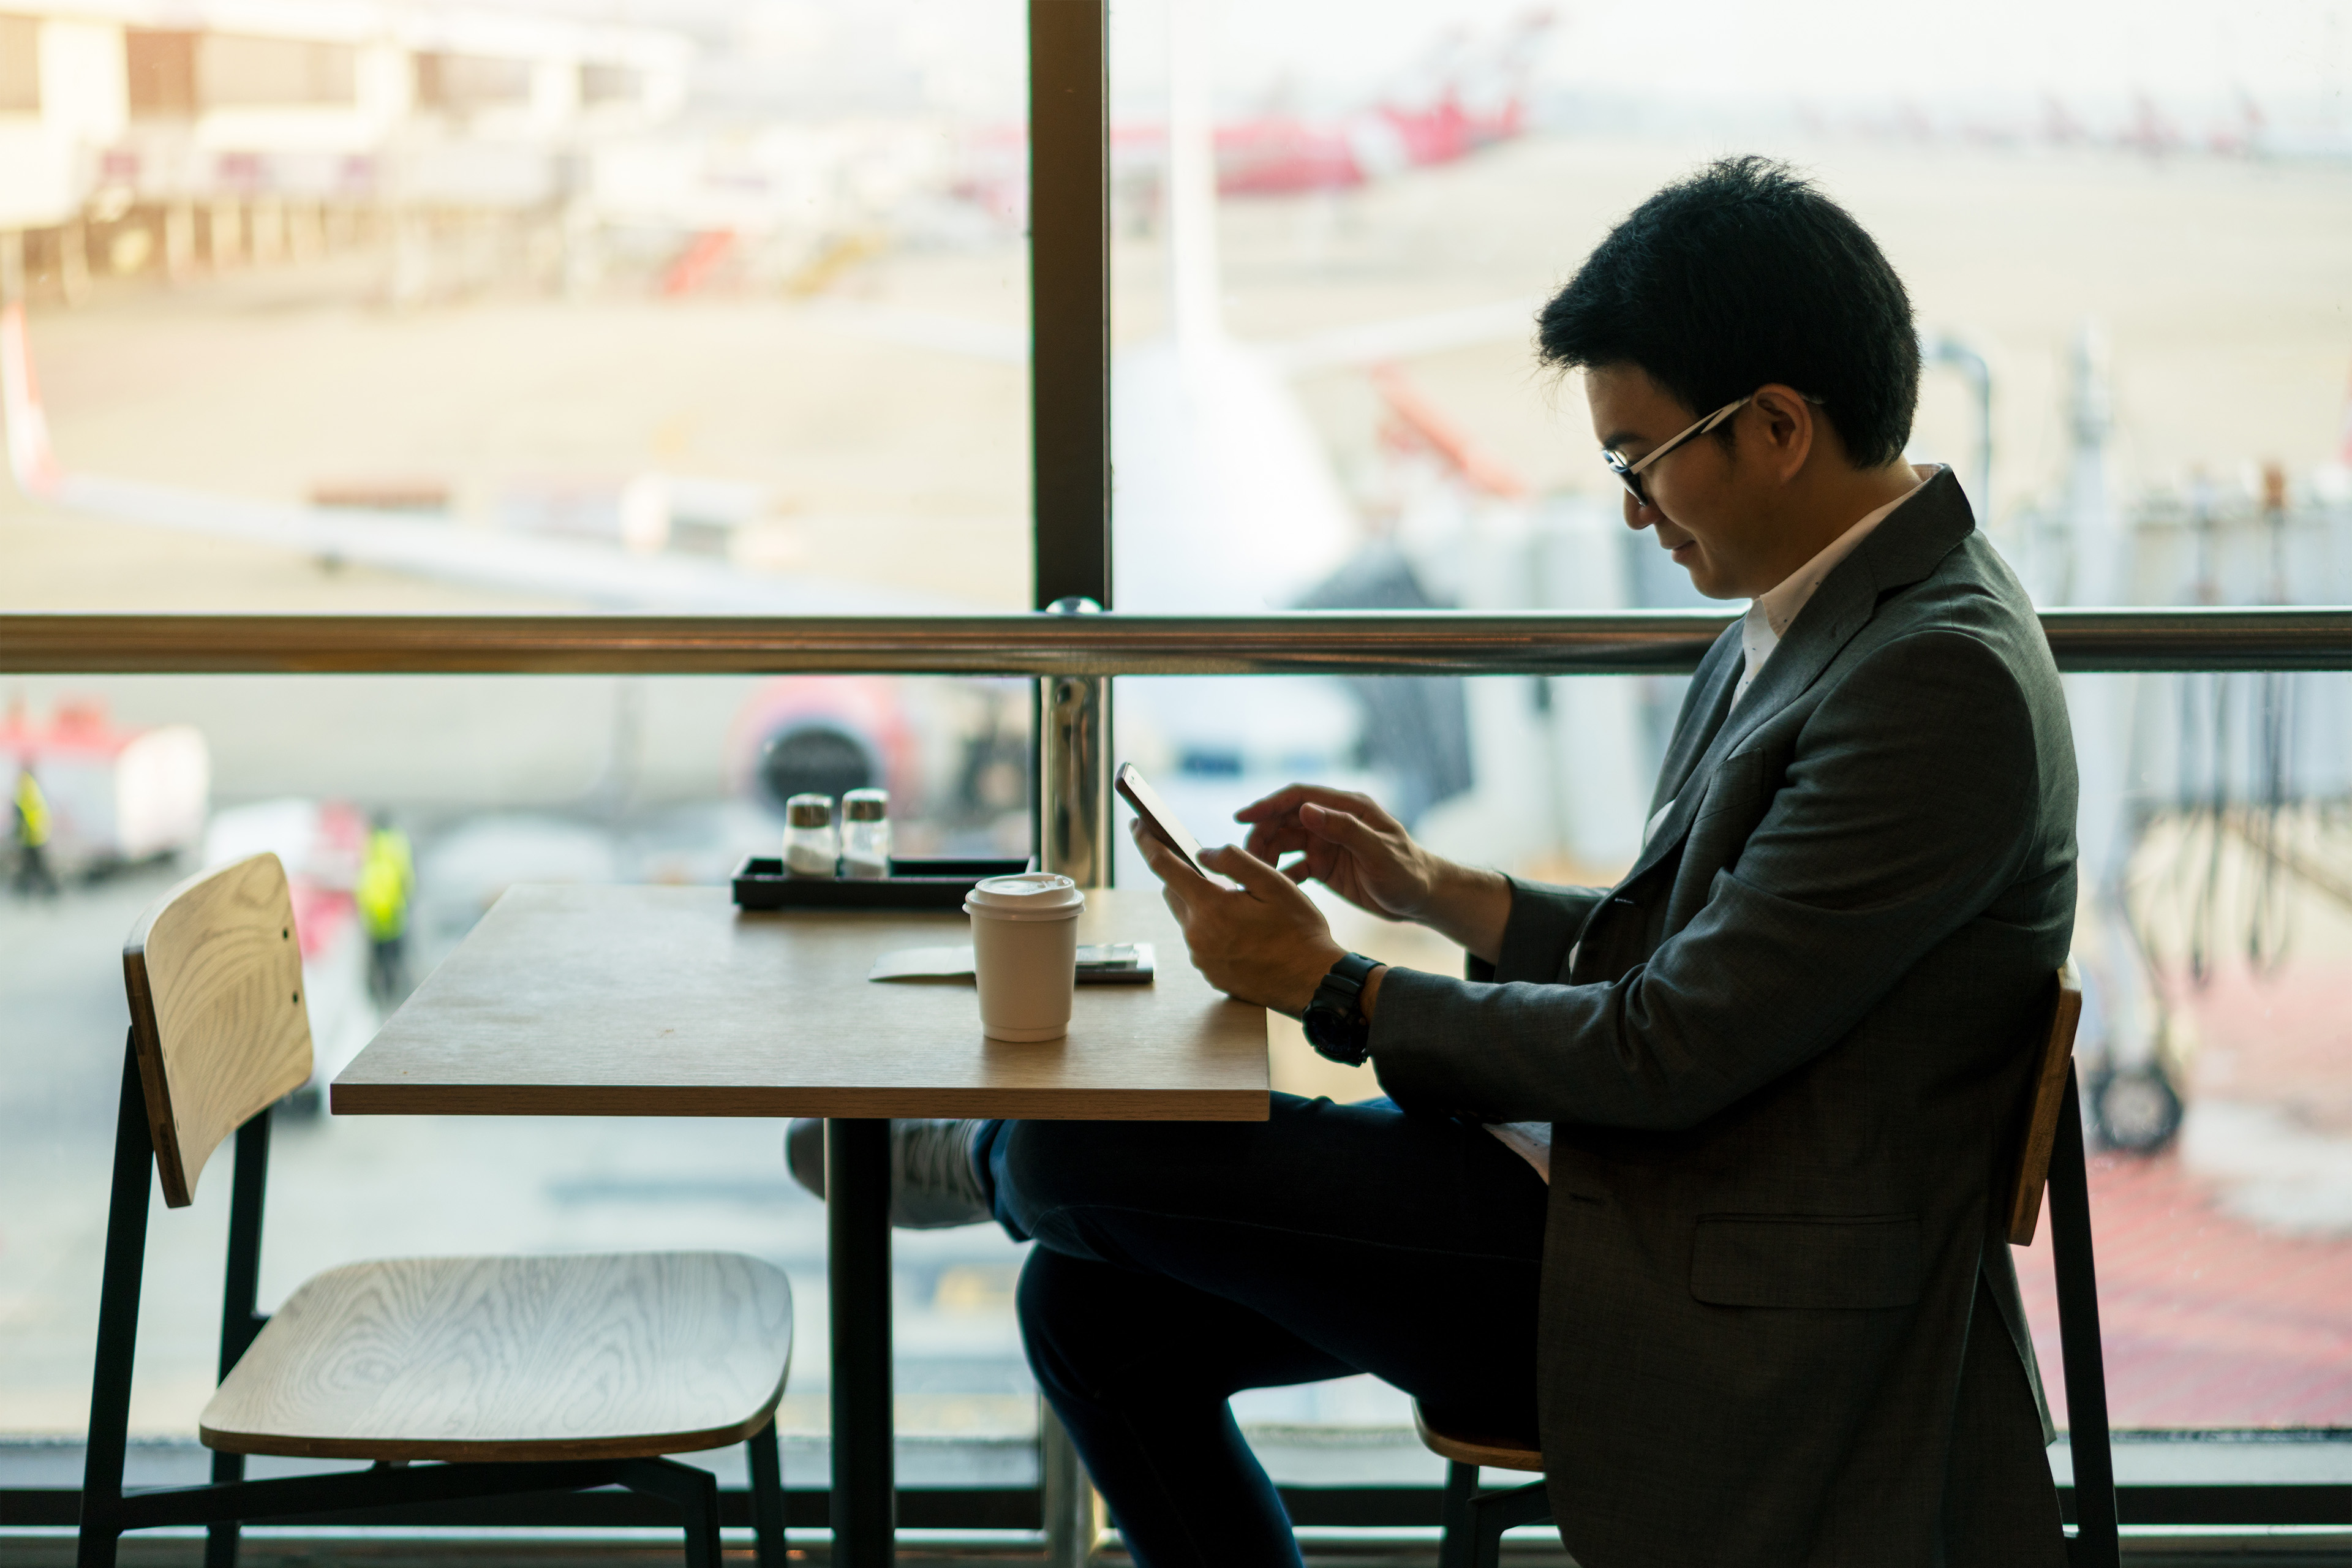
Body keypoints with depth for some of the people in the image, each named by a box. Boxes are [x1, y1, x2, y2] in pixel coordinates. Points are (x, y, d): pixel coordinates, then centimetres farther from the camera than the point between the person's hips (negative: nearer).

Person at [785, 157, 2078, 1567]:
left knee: (1082, 1150, -9)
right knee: (1093, 1298, 1)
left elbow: (1674, 1051, -22)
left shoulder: (1947, 681, -23)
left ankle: (986, 1157, 27)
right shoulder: (1819, 618, 9)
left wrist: (1331, 989, -11)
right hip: (1639, 1194, 10)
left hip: (1713, 1305, -10)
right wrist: (1441, 892, 8)